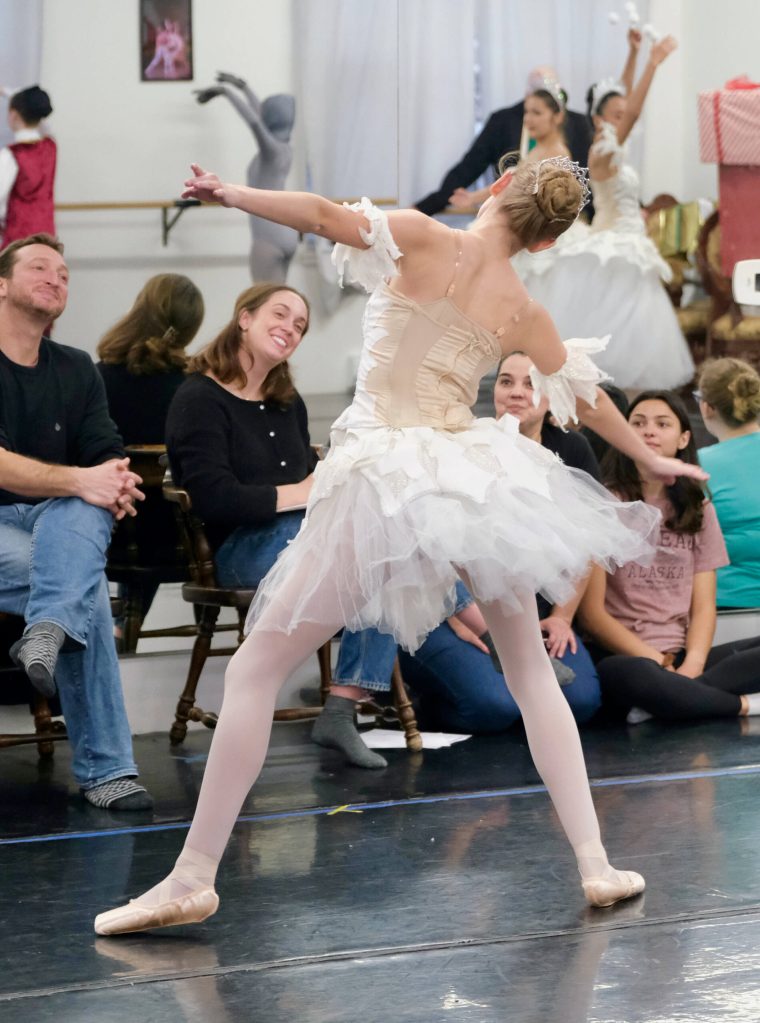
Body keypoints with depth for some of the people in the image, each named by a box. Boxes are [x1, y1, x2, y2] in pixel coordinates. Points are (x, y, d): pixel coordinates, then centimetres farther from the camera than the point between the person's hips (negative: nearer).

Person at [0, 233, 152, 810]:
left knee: (81, 511, -34)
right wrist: (80, 480, -32)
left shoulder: (76, 371, 15)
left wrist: (117, 484, -23)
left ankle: (48, 633, -59)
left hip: (58, 523, 5)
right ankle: (105, 768, -35)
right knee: (87, 586, -34)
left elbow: (108, 459, 4)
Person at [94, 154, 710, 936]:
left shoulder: (421, 238, -3)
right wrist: (653, 459, 38)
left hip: (382, 477, -3)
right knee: (532, 671, 21)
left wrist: (229, 193, -7)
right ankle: (595, 864, 17)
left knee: (255, 667, 3)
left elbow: (325, 215, -17)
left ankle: (193, 877, 0)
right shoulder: (522, 313, 8)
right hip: (475, 473, 3)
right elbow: (587, 399, 22)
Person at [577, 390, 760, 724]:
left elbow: (704, 607, 7)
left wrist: (692, 666, -14)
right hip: (623, 656, -4)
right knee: (629, 675, -41)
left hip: (683, 658, 4)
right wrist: (659, 662, -14)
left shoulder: (698, 510, 15)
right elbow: (592, 611, -5)